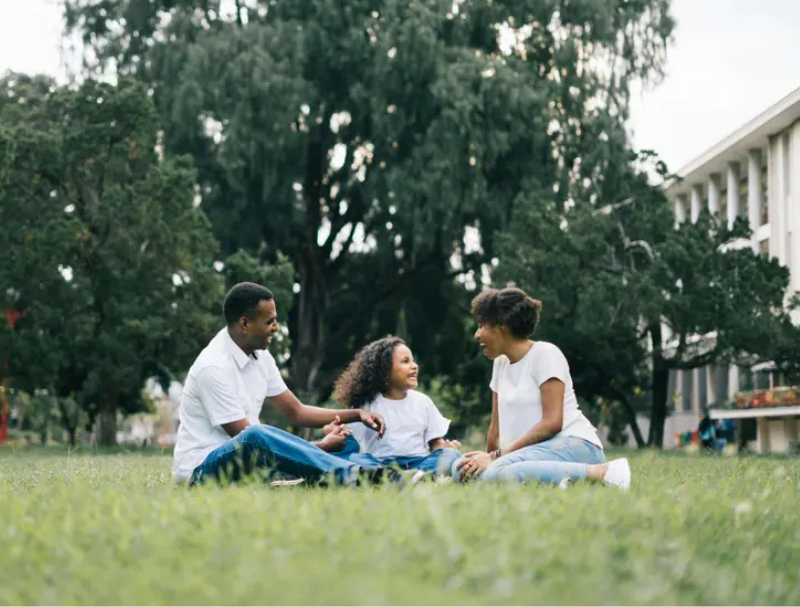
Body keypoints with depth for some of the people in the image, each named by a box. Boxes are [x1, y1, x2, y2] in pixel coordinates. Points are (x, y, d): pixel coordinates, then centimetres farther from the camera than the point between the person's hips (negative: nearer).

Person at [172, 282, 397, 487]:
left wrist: (357, 414, 3)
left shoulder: (260, 356, 6)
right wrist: (321, 446, -17)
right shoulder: (213, 367, -21)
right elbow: (247, 438, -21)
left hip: (245, 460, 10)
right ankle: (352, 475, -49)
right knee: (256, 436, -40)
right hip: (201, 469, -10)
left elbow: (296, 412, 15)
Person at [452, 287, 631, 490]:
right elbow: (497, 426, 20)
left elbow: (552, 423, -15)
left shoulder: (545, 354, -5)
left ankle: (601, 471, -27)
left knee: (498, 472, -37)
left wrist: (497, 457, -17)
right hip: (538, 450, 8)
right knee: (463, 470, -18)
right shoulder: (500, 363, 18)